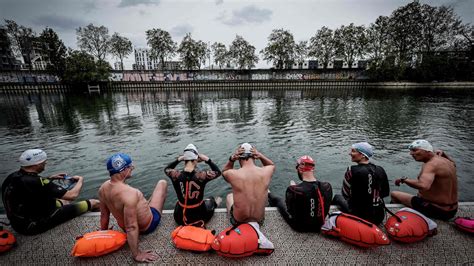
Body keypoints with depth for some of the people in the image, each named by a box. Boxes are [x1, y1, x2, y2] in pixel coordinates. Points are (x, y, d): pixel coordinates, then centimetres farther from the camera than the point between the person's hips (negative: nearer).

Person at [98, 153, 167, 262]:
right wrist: (137, 254, -25)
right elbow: (131, 228, -36)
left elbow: (104, 215, -1)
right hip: (148, 225, -6)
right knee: (162, 183, 11)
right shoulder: (129, 193, -40)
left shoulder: (103, 188, -16)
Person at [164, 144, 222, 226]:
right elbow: (218, 172, -5)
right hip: (198, 217, -1)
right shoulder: (201, 176, -25)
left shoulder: (176, 175, -18)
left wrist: (179, 159, 2)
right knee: (211, 200, 30)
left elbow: (166, 169, 8)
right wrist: (207, 159, -3)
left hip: (179, 219, 2)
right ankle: (215, 204, 57)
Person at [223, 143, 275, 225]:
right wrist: (261, 156, -7)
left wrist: (231, 159, -12)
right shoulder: (265, 172, -18)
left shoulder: (233, 174, -23)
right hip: (259, 220, 2)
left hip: (238, 220, -1)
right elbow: (272, 165, 10)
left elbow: (224, 172, 4)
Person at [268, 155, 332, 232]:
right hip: (319, 227, 4)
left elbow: (291, 213, -15)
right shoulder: (327, 187, -21)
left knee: (278, 200, 22)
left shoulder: (293, 190, -33)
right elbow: (326, 208, -1)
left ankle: (269, 195, 57)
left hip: (299, 227, -3)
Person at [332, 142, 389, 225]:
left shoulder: (352, 171, -20)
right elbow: (386, 193, 8)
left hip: (360, 217, -5)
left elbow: (346, 195, -9)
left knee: (337, 197, 18)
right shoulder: (380, 170, -5)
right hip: (380, 217, 5)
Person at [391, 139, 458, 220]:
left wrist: (404, 179, -31)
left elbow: (423, 186, -46)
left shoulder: (431, 164, -26)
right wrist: (443, 153, 17)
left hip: (435, 210, -9)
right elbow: (453, 164, 32)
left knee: (394, 194, -1)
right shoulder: (446, 161, 3)